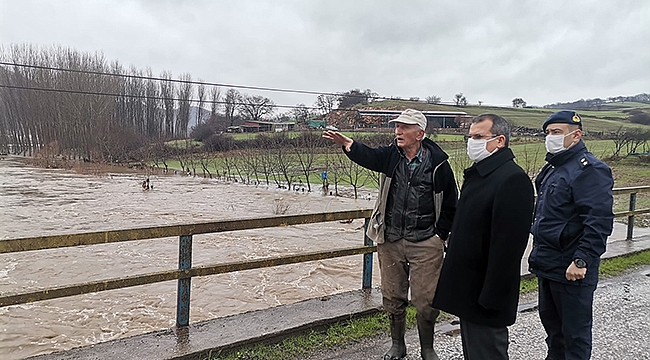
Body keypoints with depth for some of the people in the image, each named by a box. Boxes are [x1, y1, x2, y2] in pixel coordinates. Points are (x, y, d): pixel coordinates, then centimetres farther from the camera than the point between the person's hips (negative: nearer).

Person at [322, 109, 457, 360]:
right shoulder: (391, 155, 1)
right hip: (390, 241, 3)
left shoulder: (438, 164, -6)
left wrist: (439, 235, -1)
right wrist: (349, 145, -41)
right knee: (392, 298, 14)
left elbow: (450, 205, 2)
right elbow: (368, 156, -22)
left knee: (426, 301, 3)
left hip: (425, 244, -3)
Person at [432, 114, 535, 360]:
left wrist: (492, 297, -24)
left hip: (485, 292, -10)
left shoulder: (512, 179, -20)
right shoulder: (476, 174, 12)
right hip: (467, 287, 10)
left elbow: (508, 244, -25)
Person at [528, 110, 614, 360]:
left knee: (575, 330, 5)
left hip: (571, 269, -9)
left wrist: (582, 261, -27)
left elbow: (599, 221, -24)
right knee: (550, 321, 22)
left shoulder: (590, 170, -16)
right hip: (547, 264, 9)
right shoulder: (552, 167, 13)